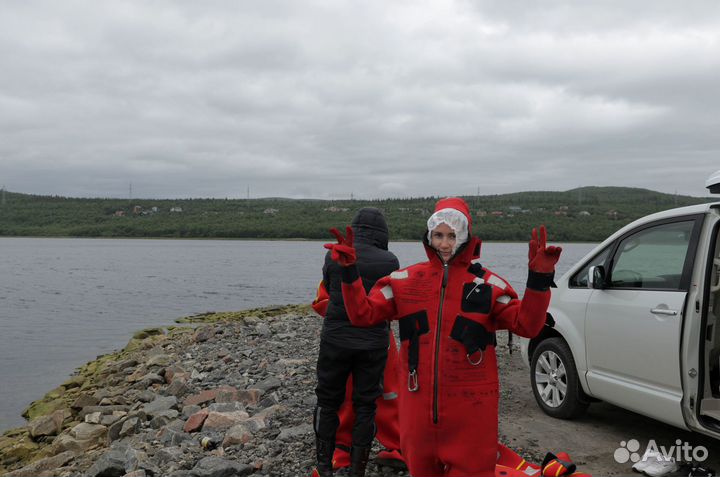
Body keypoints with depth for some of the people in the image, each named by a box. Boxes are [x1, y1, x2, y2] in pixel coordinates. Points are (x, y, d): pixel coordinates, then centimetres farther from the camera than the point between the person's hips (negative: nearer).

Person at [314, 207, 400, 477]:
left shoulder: (333, 256, -7)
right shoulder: (390, 262, -8)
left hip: (335, 340, 1)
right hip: (373, 343, 0)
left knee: (328, 402, 16)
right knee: (365, 405, 13)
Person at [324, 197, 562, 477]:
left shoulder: (488, 284, -2)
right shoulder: (406, 280, 3)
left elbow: (526, 325, -10)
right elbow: (363, 314, 1)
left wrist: (539, 278, -22)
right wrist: (349, 272, -11)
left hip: (470, 405, -2)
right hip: (418, 402, 3)